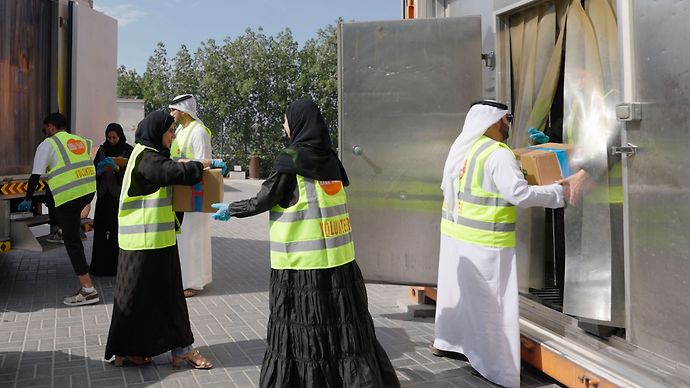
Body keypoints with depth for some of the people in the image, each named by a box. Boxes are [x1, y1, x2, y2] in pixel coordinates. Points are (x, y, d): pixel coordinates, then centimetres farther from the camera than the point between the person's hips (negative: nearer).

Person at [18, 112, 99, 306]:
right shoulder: (81, 141, 19)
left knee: (72, 241, -2)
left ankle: (88, 290, -3)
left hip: (68, 195, -6)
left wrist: (27, 199, 12)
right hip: (89, 190, 6)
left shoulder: (47, 144, 2)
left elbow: (36, 175, 2)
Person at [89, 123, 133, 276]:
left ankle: (117, 265, 3)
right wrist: (101, 170, -11)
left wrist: (117, 168, -23)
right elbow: (94, 170, 11)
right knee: (101, 230, 2)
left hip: (120, 196, -4)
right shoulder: (102, 150, 11)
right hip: (104, 195, 4)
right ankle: (101, 265, 9)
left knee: (118, 230, -5)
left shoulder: (128, 151, -1)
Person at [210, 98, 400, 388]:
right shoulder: (329, 157, 8)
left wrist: (230, 209, 12)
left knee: (301, 324, 6)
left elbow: (263, 201, -4)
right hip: (339, 255, 6)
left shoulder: (291, 159, -9)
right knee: (345, 320, 13)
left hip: (301, 259, -6)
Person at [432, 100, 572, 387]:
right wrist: (558, 192, -12)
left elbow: (447, 186, 14)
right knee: (488, 301, 0)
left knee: (458, 289, 21)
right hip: (484, 241, -8)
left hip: (455, 231, 9)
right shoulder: (498, 155, -18)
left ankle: (445, 342, 36)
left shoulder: (463, 147, 8)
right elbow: (520, 194, -22)